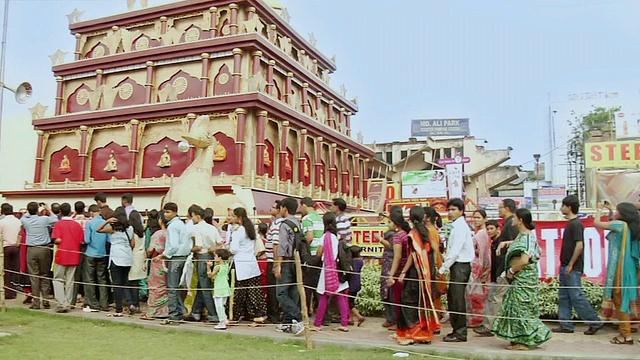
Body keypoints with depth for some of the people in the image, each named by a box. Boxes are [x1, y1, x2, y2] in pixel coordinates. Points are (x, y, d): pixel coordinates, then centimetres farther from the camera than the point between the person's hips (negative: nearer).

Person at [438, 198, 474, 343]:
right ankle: (457, 330, 22)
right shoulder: (457, 226, 16)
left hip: (460, 266, -10)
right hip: (457, 265, 10)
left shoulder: (460, 227, -13)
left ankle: (460, 333, 2)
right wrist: (445, 266, 10)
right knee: (452, 298, 14)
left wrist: (443, 268, -16)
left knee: (457, 299, -5)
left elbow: (455, 251, -19)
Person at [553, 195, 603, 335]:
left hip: (573, 268, -10)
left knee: (577, 296, -5)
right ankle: (566, 325, 16)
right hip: (566, 267, 10)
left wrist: (570, 265, -19)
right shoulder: (571, 223, 15)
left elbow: (579, 245, -21)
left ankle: (595, 322, 5)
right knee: (564, 297, 11)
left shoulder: (576, 224, -14)